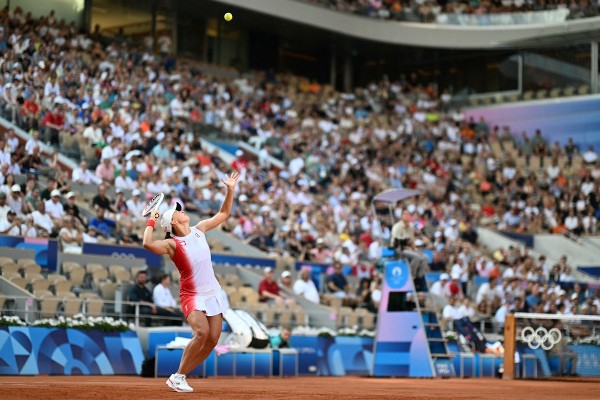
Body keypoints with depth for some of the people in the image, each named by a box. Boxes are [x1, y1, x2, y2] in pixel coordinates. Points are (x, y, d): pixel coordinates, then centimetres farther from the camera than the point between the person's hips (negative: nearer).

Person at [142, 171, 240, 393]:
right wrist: (151, 221, -16)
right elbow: (148, 244, -29)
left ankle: (180, 377, 11)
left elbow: (223, 213, 17)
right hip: (192, 294, -6)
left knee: (212, 339, -1)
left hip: (213, 292, 6)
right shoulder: (172, 244, -10)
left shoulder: (199, 229, 8)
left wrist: (230, 189, 7)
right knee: (201, 332, -28)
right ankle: (178, 376, -14)